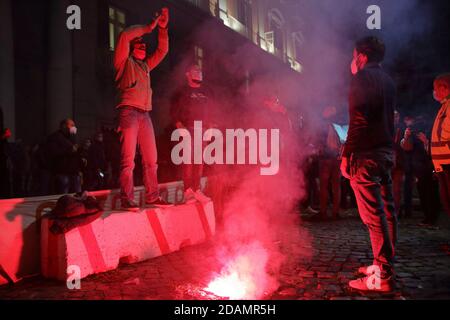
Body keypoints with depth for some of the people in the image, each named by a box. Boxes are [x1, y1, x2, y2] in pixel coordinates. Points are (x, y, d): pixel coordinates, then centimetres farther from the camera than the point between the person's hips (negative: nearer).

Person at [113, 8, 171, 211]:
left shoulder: (145, 65, 28)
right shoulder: (124, 61, 11)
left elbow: (162, 50, 30)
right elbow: (124, 36, -4)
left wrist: (162, 28, 20)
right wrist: (148, 28, 4)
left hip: (145, 114, 7)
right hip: (129, 112, -6)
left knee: (151, 159, 3)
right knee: (128, 159, -12)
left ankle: (152, 197, 7)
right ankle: (126, 200, -11)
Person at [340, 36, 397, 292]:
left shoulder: (362, 77, -7)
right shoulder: (388, 80, 19)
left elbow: (358, 119, -17)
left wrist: (347, 154, -15)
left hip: (367, 153, -9)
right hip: (387, 151, 9)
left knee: (373, 215, -8)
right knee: (386, 210, 12)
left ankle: (382, 276, -5)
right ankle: (385, 264, 23)